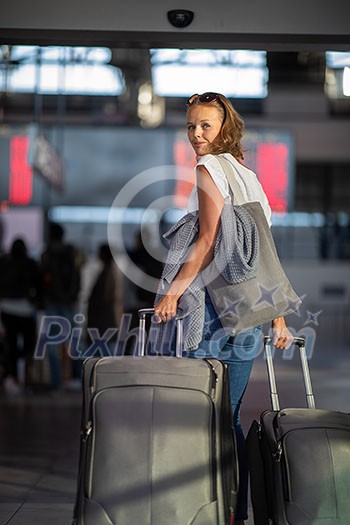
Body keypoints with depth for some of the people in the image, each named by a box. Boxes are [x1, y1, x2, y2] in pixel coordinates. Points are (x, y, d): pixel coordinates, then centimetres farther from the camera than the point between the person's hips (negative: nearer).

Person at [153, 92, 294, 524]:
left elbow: (209, 238, -15)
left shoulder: (209, 168, -3)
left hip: (216, 302, -8)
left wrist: (174, 290, -16)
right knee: (228, 415, 11)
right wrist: (278, 319, 19)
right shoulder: (249, 176, 21)